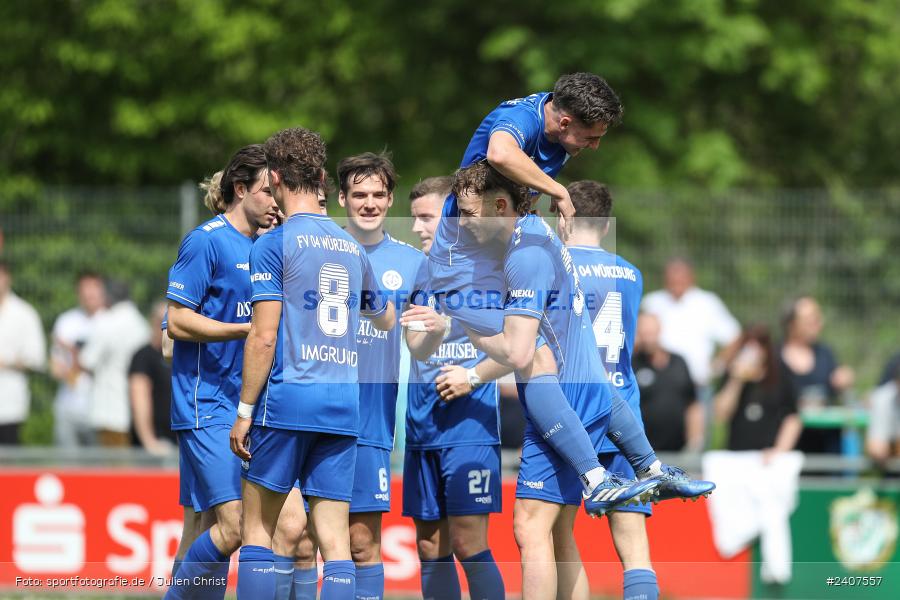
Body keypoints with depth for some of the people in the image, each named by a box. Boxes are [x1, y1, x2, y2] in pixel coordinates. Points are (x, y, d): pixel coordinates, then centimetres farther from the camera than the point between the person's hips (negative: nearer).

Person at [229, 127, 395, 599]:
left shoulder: (274, 245, -4)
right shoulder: (352, 248, 13)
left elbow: (264, 338, -10)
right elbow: (387, 320, 29)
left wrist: (245, 411, -5)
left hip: (288, 400, -5)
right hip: (344, 402, 5)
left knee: (256, 530, 3)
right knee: (335, 541, 1)